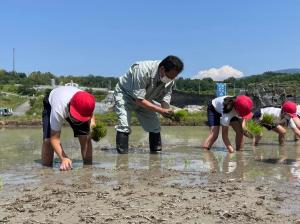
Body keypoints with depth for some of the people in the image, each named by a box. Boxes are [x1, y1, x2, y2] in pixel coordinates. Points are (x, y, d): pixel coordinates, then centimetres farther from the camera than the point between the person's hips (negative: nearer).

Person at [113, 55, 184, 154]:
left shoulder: (170, 79, -18)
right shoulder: (143, 70, -38)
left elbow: (165, 98, -10)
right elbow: (139, 100, -36)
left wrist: (168, 111, -33)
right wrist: (161, 110, -40)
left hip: (145, 98, 6)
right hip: (125, 95, -6)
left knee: (155, 127, 0)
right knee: (124, 126, -23)